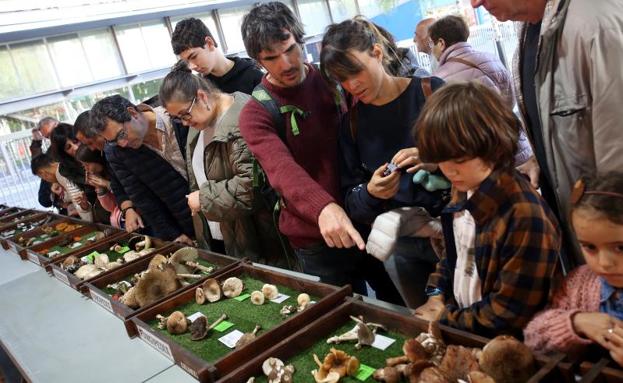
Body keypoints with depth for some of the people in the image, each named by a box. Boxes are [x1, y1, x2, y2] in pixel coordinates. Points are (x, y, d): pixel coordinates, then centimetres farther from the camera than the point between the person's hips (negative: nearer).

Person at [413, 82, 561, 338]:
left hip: (499, 342, -6)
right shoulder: (464, 188, -3)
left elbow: (509, 315, -19)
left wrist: (445, 318, -13)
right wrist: (436, 294, 0)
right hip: (455, 312, 6)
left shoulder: (526, 217, -24)